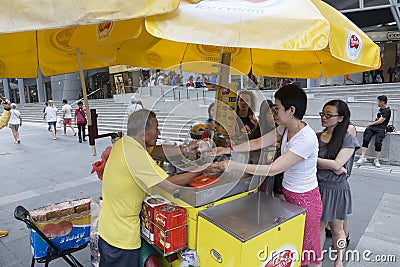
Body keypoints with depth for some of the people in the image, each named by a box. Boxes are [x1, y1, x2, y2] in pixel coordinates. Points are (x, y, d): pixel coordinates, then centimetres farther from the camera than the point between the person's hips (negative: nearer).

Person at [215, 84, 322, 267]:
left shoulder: (306, 139, -30)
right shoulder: (285, 129, -3)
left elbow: (272, 170, -31)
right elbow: (259, 143, 5)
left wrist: (235, 166, -27)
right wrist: (229, 149, -2)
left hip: (305, 200, -8)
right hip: (288, 193, 8)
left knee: (307, 250, 13)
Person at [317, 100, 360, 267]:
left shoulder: (348, 139, -9)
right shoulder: (316, 137, 3)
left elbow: (337, 164, -18)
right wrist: (333, 167, -19)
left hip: (337, 190, -3)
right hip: (317, 187, 3)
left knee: (337, 229, 14)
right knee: (318, 226, 12)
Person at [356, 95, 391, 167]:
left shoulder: (387, 110, -4)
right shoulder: (380, 109, 20)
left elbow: (380, 121, -8)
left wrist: (371, 124, 2)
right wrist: (371, 124, 9)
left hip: (381, 128, -6)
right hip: (373, 127, 6)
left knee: (378, 142, -24)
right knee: (366, 139, -17)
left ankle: (376, 160, -10)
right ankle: (363, 157, -19)